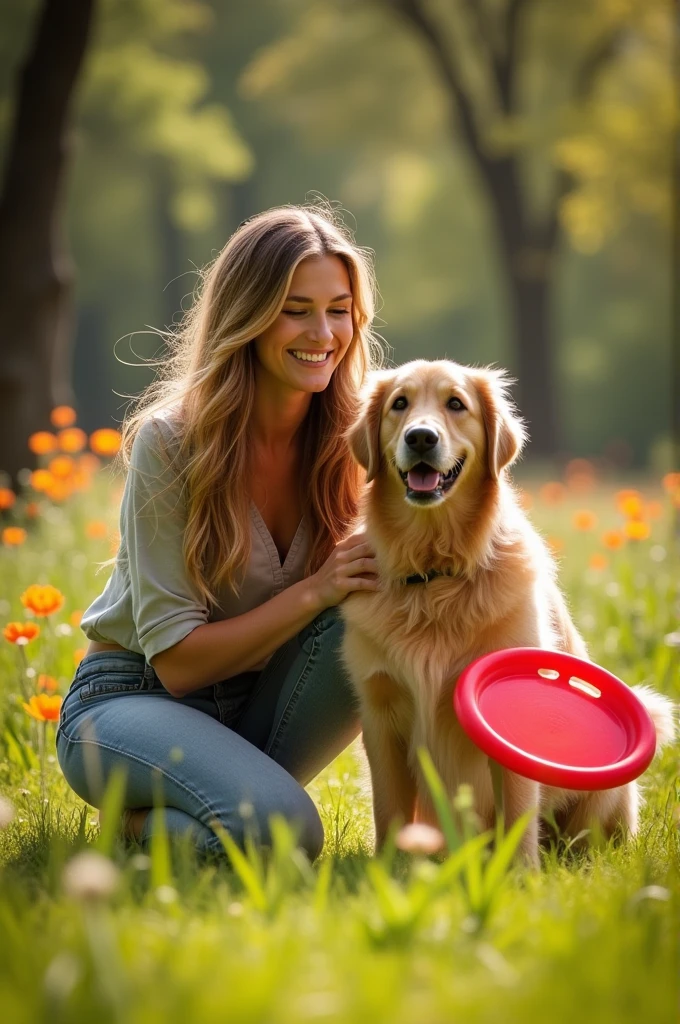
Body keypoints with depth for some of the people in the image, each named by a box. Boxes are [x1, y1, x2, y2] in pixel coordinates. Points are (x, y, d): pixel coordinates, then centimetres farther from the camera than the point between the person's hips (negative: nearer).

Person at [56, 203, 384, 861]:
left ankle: (249, 785, -8)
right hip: (131, 701, -5)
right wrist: (315, 590, -26)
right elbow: (176, 659, -18)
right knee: (279, 830, -33)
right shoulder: (170, 442, -18)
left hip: (260, 701, 5)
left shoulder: (346, 441, -6)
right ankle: (136, 821, -2)